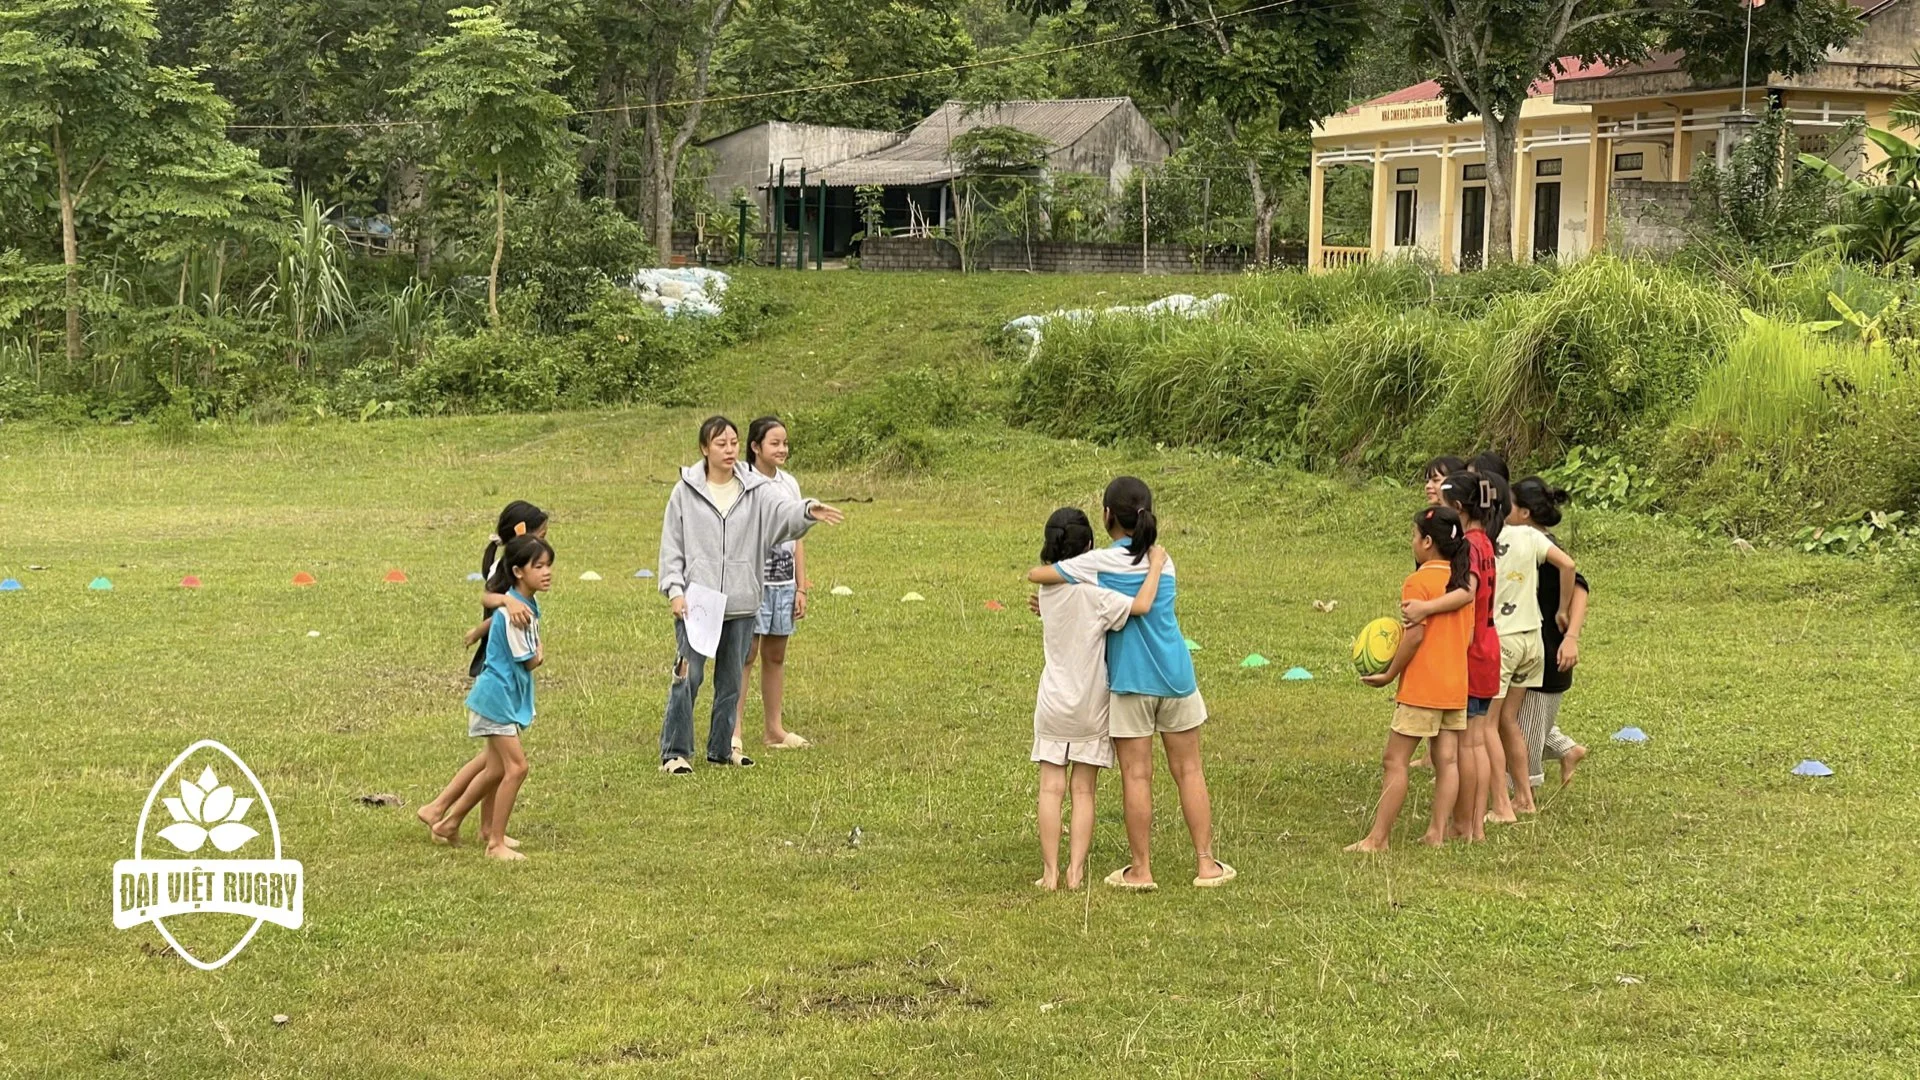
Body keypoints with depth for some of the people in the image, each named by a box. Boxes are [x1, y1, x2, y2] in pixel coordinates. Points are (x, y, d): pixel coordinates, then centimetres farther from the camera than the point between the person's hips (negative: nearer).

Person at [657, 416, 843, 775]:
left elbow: (785, 512, -18)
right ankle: (674, 751, 2)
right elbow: (671, 546, 4)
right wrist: (674, 590, -6)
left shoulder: (756, 490, 2)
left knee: (731, 679, 12)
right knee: (688, 677, -6)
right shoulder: (686, 492, 0)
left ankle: (721, 748, 26)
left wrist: (809, 510, -40)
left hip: (741, 603, 3)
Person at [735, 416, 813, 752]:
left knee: (776, 655, 10)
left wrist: (801, 587, 10)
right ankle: (734, 730, -4)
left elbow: (797, 538, 13)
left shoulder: (789, 484, 10)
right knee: (746, 653, -6)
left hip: (784, 581, 5)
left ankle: (774, 730, 16)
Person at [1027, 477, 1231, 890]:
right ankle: (1206, 863, 15)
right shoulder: (1164, 562, 7)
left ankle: (1141, 869, 10)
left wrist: (1058, 596, 14)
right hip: (1175, 676, 4)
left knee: (1136, 775, 4)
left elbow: (1035, 574, -8)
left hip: (1129, 682, -4)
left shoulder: (1101, 563, -10)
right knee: (1189, 771, 11)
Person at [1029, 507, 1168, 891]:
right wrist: (1156, 565, -14)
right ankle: (1076, 870, 4)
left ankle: (1050, 871, 3)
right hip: (1090, 705, -3)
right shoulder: (1091, 593, -18)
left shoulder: (1048, 589, -1)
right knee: (1084, 790, 6)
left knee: (1051, 787, 5)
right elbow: (1141, 605, -27)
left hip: (1053, 703, 3)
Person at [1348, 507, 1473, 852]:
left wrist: (1389, 674, -10)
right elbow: (1468, 634, 13)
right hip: (1456, 686, 8)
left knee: (1394, 761, -3)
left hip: (1421, 687, -7)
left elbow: (1415, 635, -18)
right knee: (1447, 760, 7)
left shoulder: (1419, 581, -13)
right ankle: (1438, 832, 7)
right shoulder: (1463, 581, 9)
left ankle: (1377, 837, -3)